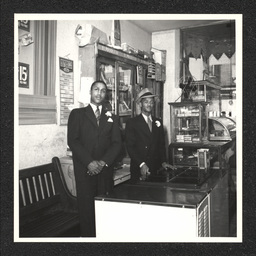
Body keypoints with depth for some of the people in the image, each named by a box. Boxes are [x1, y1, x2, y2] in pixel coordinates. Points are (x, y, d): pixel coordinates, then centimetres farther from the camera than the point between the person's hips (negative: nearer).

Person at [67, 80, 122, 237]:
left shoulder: (111, 118, 16)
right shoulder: (77, 114, 8)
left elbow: (116, 143, 7)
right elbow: (73, 141, -3)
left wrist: (103, 162, -8)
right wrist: (89, 162, -12)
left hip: (105, 170, 2)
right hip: (85, 170, -2)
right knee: (87, 206, -2)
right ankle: (88, 235, 12)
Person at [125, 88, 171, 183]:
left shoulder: (158, 122, 12)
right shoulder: (132, 123, -2)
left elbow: (161, 144, 14)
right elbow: (130, 147, -9)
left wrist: (163, 162, 0)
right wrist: (141, 164, -17)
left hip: (155, 168, 4)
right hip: (139, 169, -4)